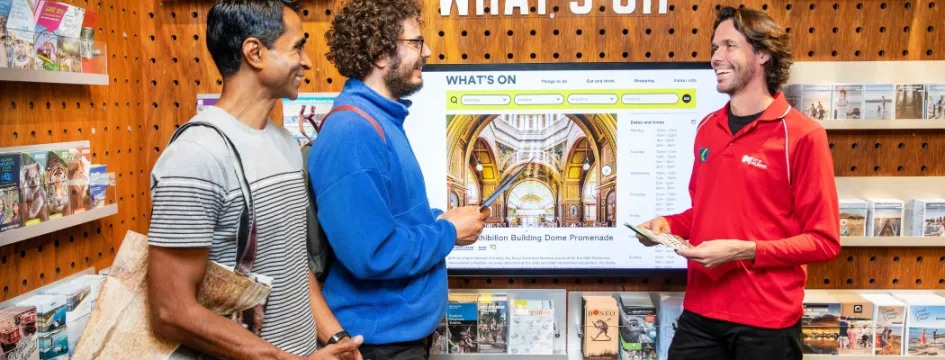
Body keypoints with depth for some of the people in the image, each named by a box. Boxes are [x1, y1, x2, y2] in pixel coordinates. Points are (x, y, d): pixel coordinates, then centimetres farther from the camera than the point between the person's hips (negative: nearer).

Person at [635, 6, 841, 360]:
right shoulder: (707, 128, 8)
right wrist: (668, 224, 1)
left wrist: (743, 250, -21)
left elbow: (823, 241, -11)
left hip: (766, 321, -5)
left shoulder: (803, 135, -10)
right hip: (699, 312, 5)